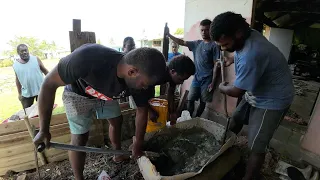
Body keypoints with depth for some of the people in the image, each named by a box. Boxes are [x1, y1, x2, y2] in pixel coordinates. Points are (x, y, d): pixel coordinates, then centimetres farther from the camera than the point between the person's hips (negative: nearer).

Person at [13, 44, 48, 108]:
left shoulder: (36, 59, -6)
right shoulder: (15, 65, -1)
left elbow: (45, 71, 2)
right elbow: (17, 80, 7)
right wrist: (20, 93, 8)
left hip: (41, 90, -1)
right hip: (26, 93, 2)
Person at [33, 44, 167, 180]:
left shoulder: (137, 79, -27)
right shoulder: (88, 58, -44)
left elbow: (142, 110, -11)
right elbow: (49, 84, -30)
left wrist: (138, 145, -7)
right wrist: (44, 130, -26)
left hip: (106, 95, 5)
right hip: (78, 94, -4)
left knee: (116, 121, 14)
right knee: (79, 139, -6)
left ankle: (119, 155, 40)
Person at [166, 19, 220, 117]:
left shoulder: (214, 46, -7)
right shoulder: (197, 44, 10)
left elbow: (216, 65, -10)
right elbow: (182, 42, 15)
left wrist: (213, 82, -13)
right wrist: (168, 34, 8)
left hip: (207, 80, -4)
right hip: (196, 78, 5)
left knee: (202, 102, 7)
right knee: (190, 100, 4)